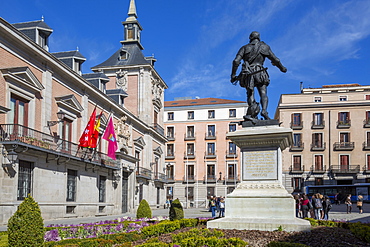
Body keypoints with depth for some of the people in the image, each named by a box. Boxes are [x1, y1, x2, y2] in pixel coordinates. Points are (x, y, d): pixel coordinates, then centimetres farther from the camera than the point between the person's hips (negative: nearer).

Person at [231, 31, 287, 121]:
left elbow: (236, 61, 2)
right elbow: (275, 60, 17)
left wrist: (233, 75, 5)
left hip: (247, 73, 1)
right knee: (263, 94, -2)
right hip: (259, 72, -1)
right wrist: (282, 68, 34)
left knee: (250, 94, 1)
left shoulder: (245, 48, 14)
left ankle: (253, 108, -27)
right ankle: (264, 110, -27)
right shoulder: (265, 47, 15)